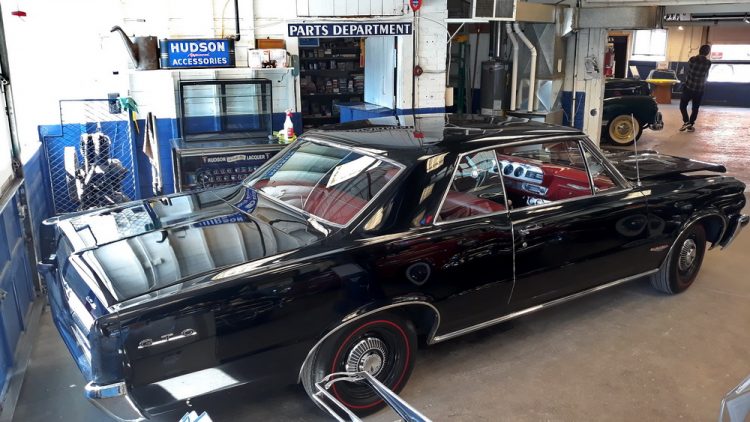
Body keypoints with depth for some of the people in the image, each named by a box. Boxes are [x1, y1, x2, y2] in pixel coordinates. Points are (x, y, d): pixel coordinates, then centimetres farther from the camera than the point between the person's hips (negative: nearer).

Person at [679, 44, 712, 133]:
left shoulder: (692, 59, -9)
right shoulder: (708, 63, -6)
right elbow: (706, 75, 7)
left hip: (689, 87, -1)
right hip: (700, 89, 1)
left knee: (683, 105, 11)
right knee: (695, 108, 11)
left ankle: (686, 121, -5)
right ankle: (690, 125, 10)